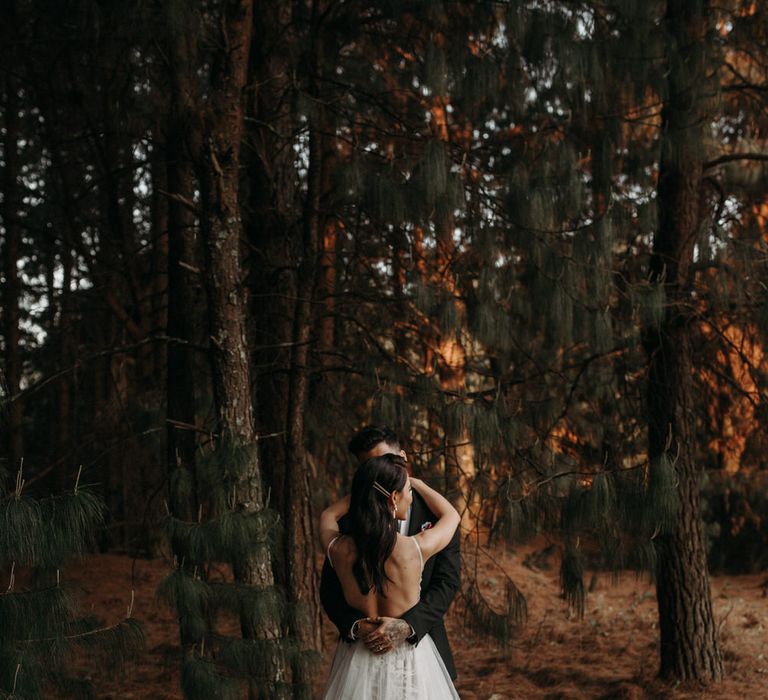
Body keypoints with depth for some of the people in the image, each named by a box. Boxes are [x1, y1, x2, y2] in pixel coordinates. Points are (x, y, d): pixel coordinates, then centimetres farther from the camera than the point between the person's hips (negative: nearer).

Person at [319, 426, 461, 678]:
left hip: (420, 644, 0)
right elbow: (330, 588, -2)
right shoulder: (349, 516, -1)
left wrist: (407, 626, -23)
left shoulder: (435, 512, -3)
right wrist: (355, 626, -21)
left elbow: (448, 582, -9)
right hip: (365, 650, 0)